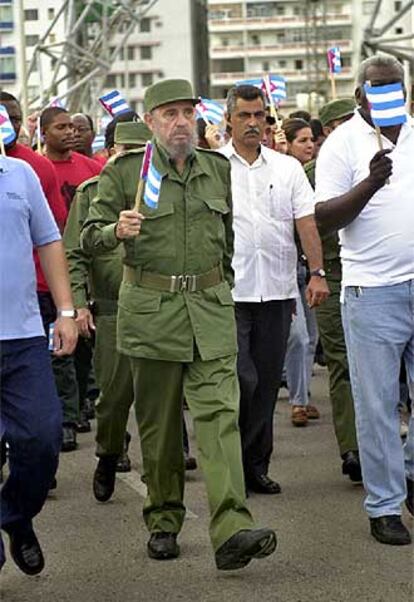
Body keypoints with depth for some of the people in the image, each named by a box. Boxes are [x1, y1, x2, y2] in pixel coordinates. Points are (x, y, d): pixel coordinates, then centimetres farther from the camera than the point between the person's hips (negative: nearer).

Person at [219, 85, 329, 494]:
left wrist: (317, 272, -6)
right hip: (229, 291, -3)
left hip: (276, 291, 3)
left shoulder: (288, 168, 11)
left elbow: (306, 222, 6)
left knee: (266, 383, 7)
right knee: (240, 380, -10)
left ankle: (256, 465, 17)